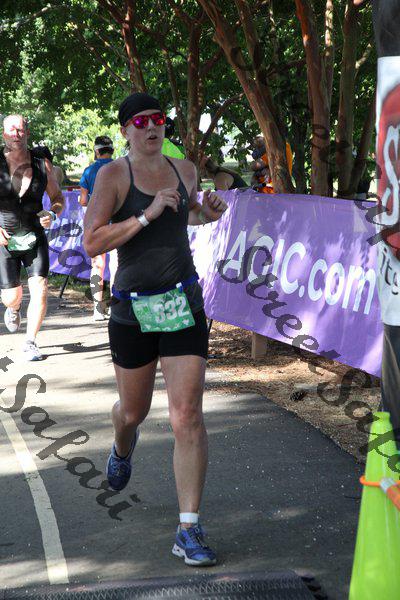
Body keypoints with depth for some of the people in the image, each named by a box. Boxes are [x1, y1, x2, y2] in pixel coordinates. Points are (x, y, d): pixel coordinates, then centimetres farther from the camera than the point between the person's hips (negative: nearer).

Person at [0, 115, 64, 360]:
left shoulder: (42, 165, -1)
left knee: (40, 291, -11)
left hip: (35, 238, 1)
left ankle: (30, 343, 5)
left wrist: (52, 214, -12)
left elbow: (58, 197, 11)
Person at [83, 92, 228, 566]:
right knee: (133, 411, 18)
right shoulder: (114, 175, -8)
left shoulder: (183, 169, 6)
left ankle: (189, 531, -5)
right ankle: (122, 449, 57)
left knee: (187, 416, -9)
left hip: (184, 305, 2)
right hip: (132, 310, -2)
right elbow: (91, 243, -16)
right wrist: (147, 216, -22)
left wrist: (209, 212, 6)